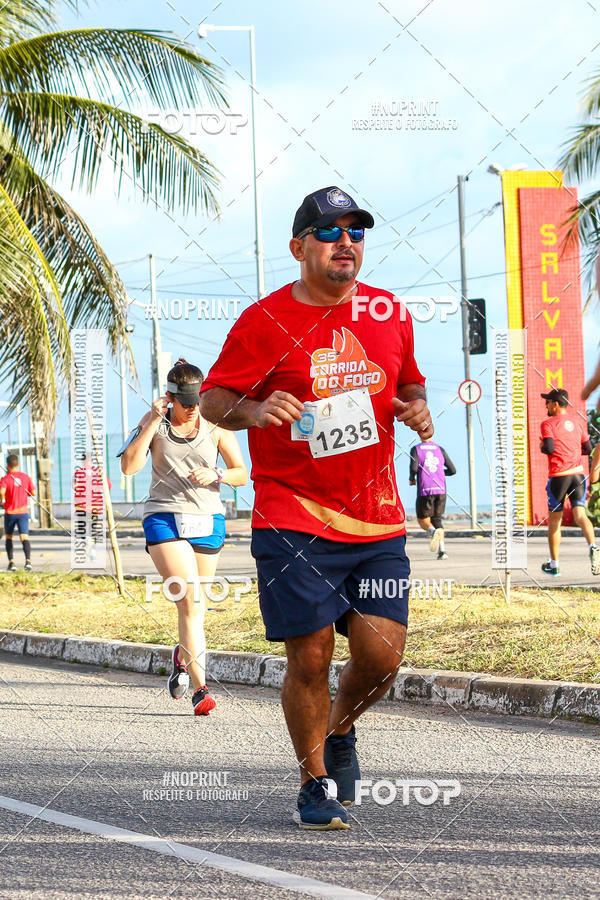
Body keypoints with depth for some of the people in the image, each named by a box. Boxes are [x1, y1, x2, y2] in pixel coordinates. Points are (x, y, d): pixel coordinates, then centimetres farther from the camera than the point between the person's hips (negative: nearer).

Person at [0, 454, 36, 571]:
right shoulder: (25, 477, 3)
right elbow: (33, 493, 6)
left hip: (10, 512, -1)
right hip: (23, 512, 1)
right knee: (24, 537, -7)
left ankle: (11, 562, 11)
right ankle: (28, 560, -28)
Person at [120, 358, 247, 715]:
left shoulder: (215, 426, 5)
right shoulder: (154, 423, 2)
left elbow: (242, 473, 8)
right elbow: (129, 465, -10)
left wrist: (216, 475, -13)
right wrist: (154, 422, -14)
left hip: (208, 520, 3)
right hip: (165, 520, -3)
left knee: (195, 606, 12)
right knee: (191, 601, -20)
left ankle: (182, 656, 45)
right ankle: (200, 689, -21)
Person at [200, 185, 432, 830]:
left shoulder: (389, 313, 10)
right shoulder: (265, 322, -4)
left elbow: (410, 383, 24)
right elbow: (213, 397, -1)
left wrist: (417, 409, 1)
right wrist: (251, 411, -22)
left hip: (376, 519, 4)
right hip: (293, 521, -4)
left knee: (381, 654, -4)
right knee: (310, 658, -5)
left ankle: (339, 729, 29)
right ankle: (315, 782, 16)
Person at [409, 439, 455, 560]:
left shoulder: (416, 449, 1)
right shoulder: (440, 449, 11)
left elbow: (414, 467, -14)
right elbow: (452, 470, 10)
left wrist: (411, 479, 7)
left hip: (425, 491, -3)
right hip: (441, 490, 3)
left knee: (422, 518, 11)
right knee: (437, 519, 13)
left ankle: (433, 531, -23)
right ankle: (442, 550, -3)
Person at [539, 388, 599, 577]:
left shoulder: (549, 424, -5)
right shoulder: (577, 420, 12)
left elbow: (549, 448, -17)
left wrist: (541, 446, 5)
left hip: (558, 476, -4)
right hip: (578, 474, 4)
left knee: (554, 520, 9)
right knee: (580, 515, -5)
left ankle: (554, 564, 17)